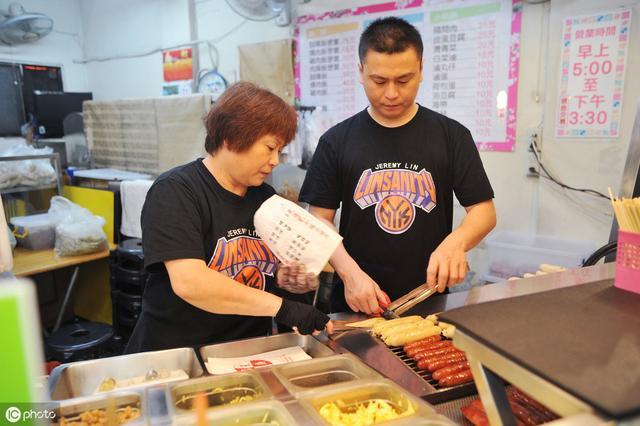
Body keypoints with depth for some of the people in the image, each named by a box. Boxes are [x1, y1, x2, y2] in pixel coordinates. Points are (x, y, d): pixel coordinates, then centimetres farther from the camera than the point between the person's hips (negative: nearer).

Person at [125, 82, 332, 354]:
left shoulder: (265, 196, 8)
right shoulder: (175, 191, -10)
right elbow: (189, 282, -22)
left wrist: (282, 276, -2)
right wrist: (281, 307, -21)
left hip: (249, 354, 5)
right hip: (176, 354, -4)